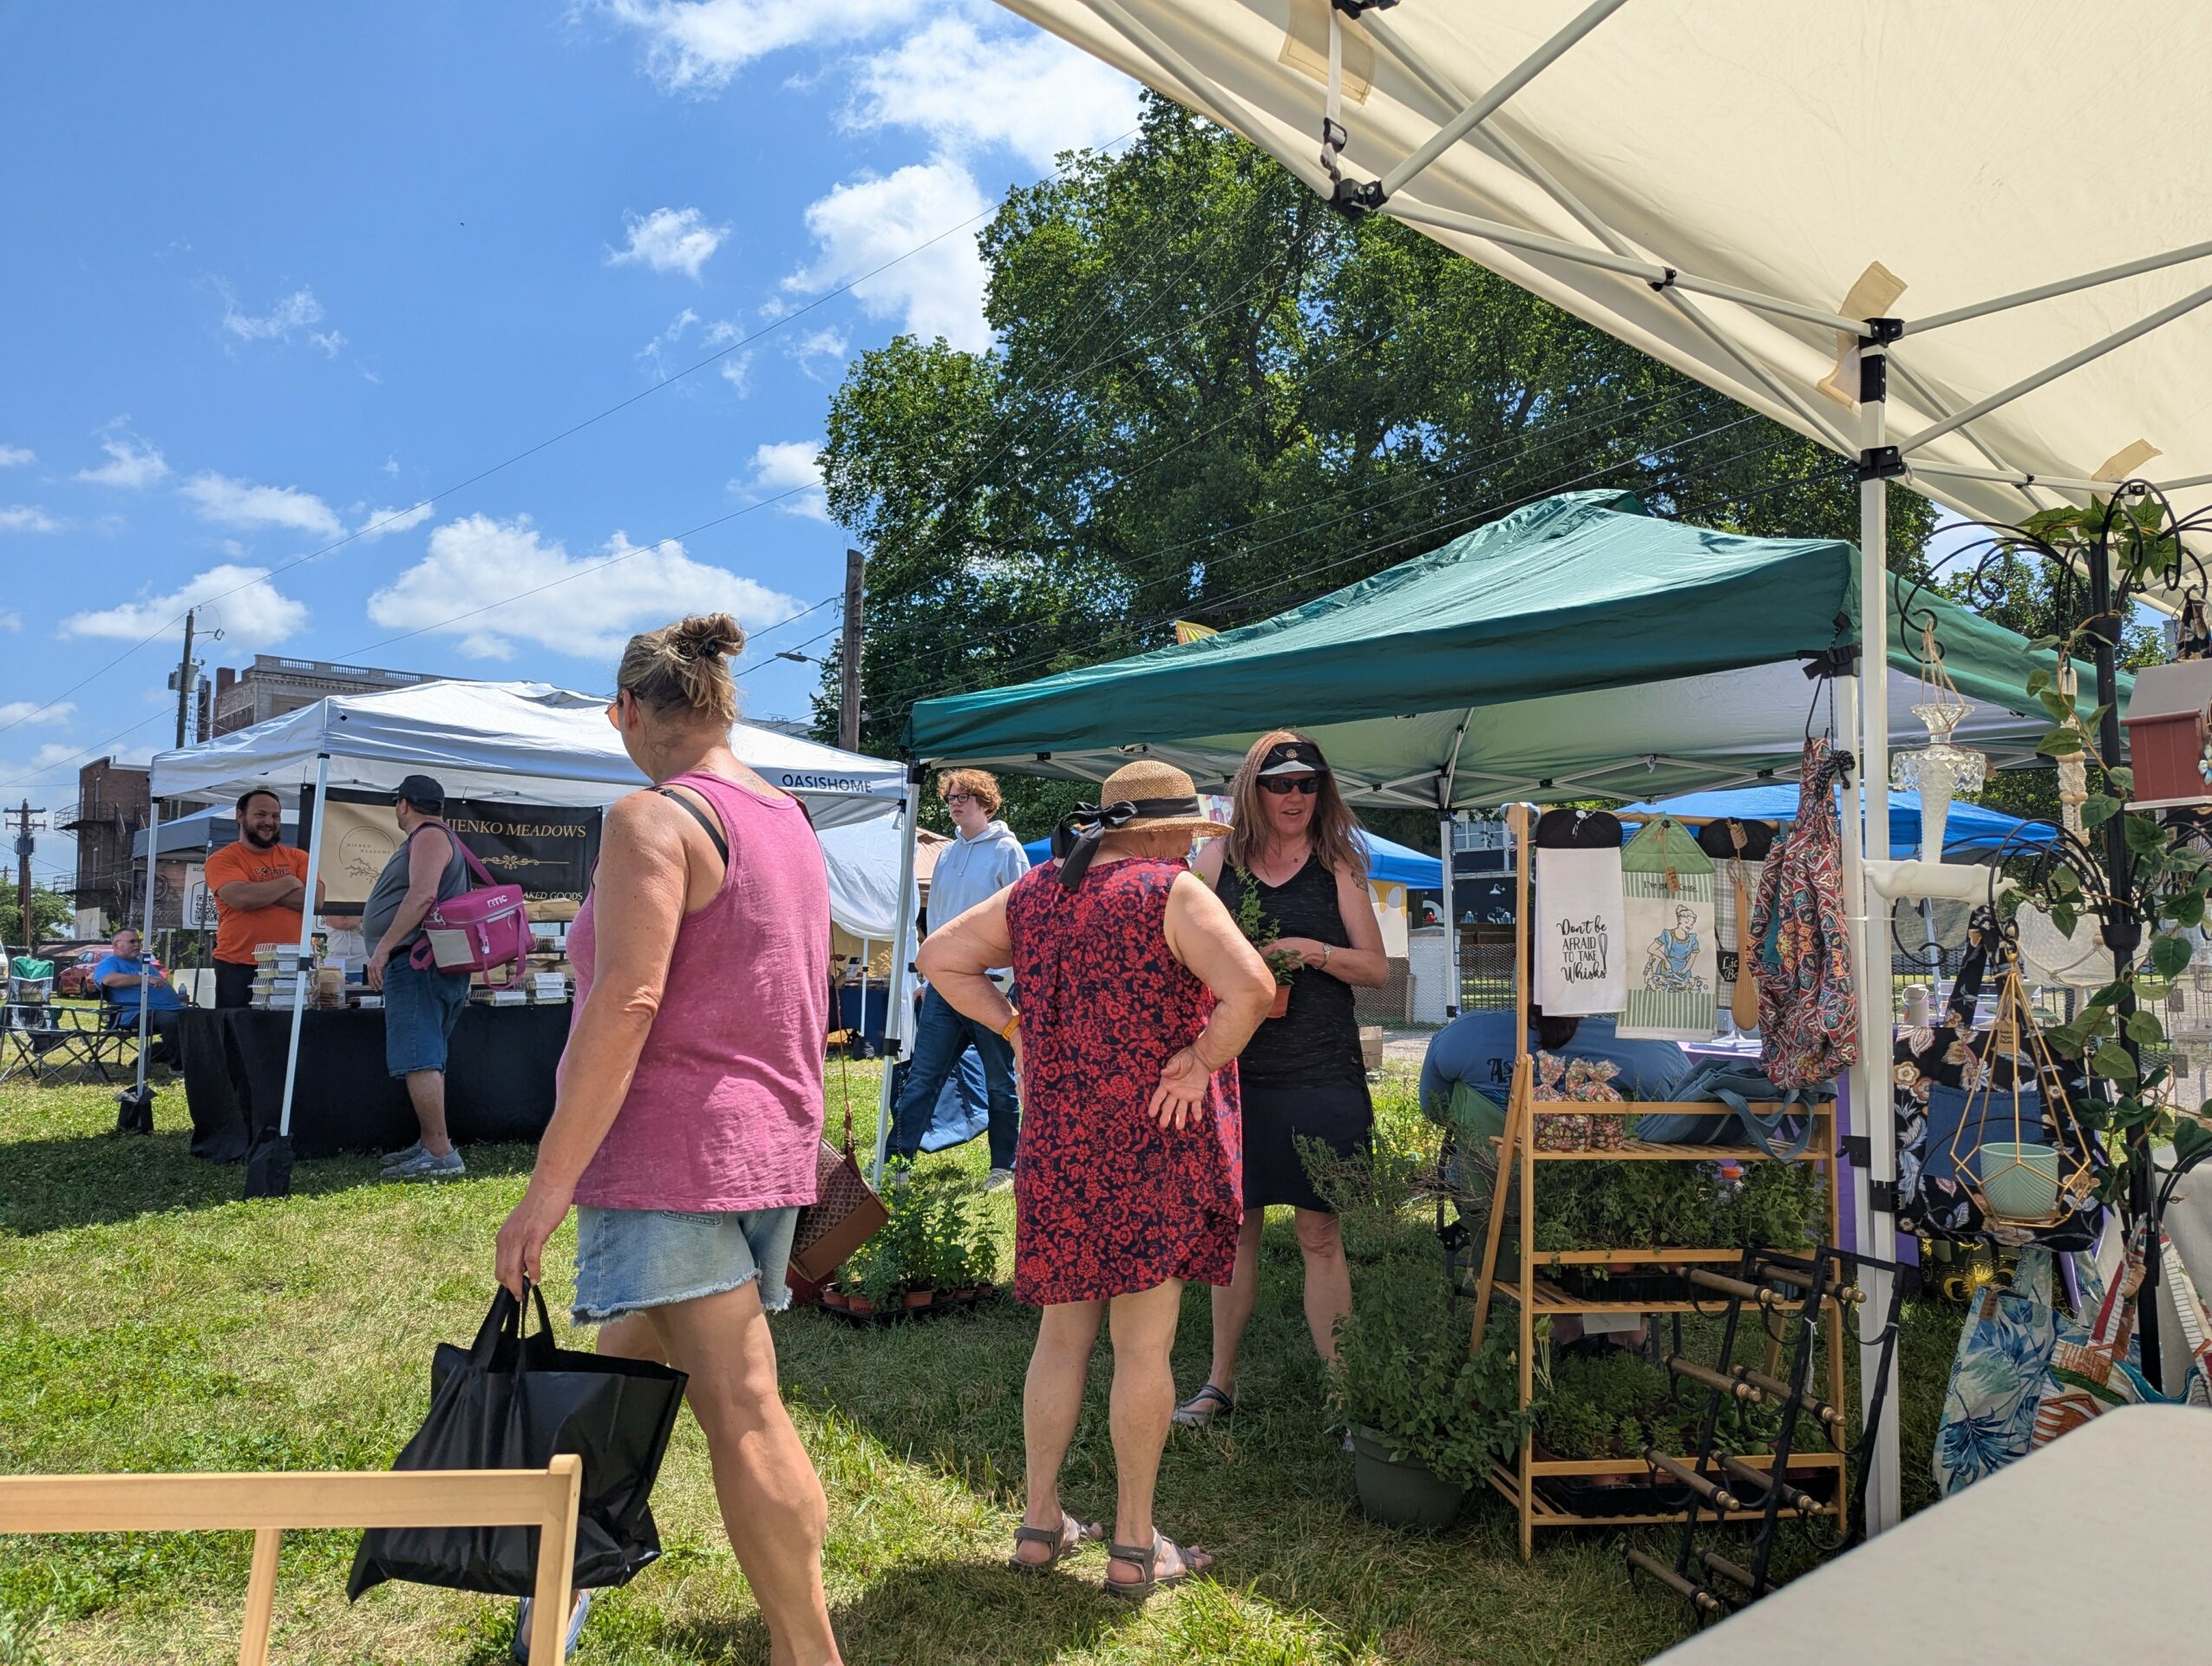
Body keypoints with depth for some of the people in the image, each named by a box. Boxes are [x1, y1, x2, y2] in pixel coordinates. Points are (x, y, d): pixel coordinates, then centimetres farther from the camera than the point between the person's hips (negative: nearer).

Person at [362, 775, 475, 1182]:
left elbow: (422, 895, -23)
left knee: (418, 1060, -15)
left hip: (417, 963, -11)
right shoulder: (430, 838, 25)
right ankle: (429, 1145, 17)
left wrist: (384, 947, -24)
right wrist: (380, 935, 44)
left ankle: (440, 1153, -17)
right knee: (423, 1060, 13)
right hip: (421, 965, 11)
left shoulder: (430, 837, -8)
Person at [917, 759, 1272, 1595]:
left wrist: (1014, 1027, 8)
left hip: (1054, 1143, 6)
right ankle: (1134, 1545, 15)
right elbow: (1251, 987, -24)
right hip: (1152, 1147, -5)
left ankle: (1039, 1522, 27)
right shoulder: (1171, 892, -10)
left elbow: (940, 956, 12)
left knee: (1062, 1334, 18)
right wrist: (1201, 1063, -12)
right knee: (1143, 1344, 5)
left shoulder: (1032, 891, 8)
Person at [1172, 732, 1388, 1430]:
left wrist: (1312, 951, -12)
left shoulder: (1337, 867, 5)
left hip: (1321, 1076, -1)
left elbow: (1376, 968, 4)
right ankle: (1220, 1382, 23)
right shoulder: (1219, 860, 6)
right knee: (1235, 1226, 10)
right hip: (1235, 1068, 2)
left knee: (1320, 1235, 1)